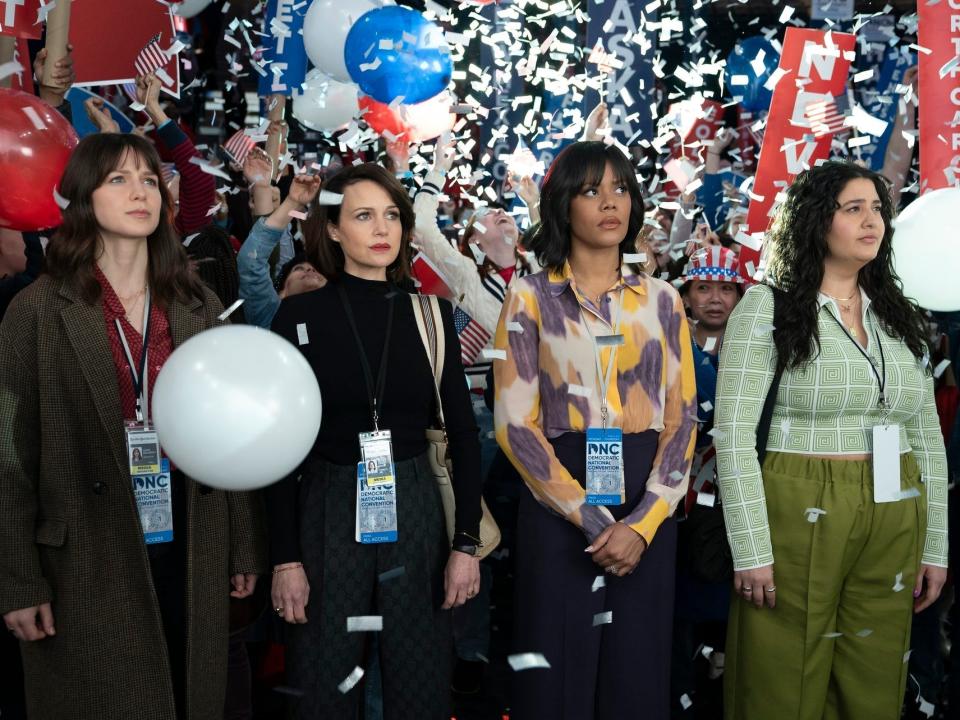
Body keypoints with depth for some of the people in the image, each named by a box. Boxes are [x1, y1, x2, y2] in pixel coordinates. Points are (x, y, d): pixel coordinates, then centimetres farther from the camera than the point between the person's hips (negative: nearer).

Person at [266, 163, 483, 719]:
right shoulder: (300, 313, -3)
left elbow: (463, 431, 3)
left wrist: (467, 541, -2)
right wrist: (285, 556, -6)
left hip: (415, 510, 2)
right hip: (328, 513, -1)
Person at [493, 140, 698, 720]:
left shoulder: (662, 299, 8)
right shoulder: (531, 298, -1)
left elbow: (682, 419, 3)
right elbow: (514, 422, -7)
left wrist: (642, 523, -10)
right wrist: (592, 519, -12)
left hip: (647, 509, 3)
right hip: (559, 506, -2)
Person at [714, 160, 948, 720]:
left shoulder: (900, 315, 12)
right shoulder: (767, 306, -5)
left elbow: (928, 438, 13)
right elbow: (734, 433, -11)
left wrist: (935, 546, 9)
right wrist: (752, 549, -15)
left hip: (893, 528, 5)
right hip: (800, 520, -5)